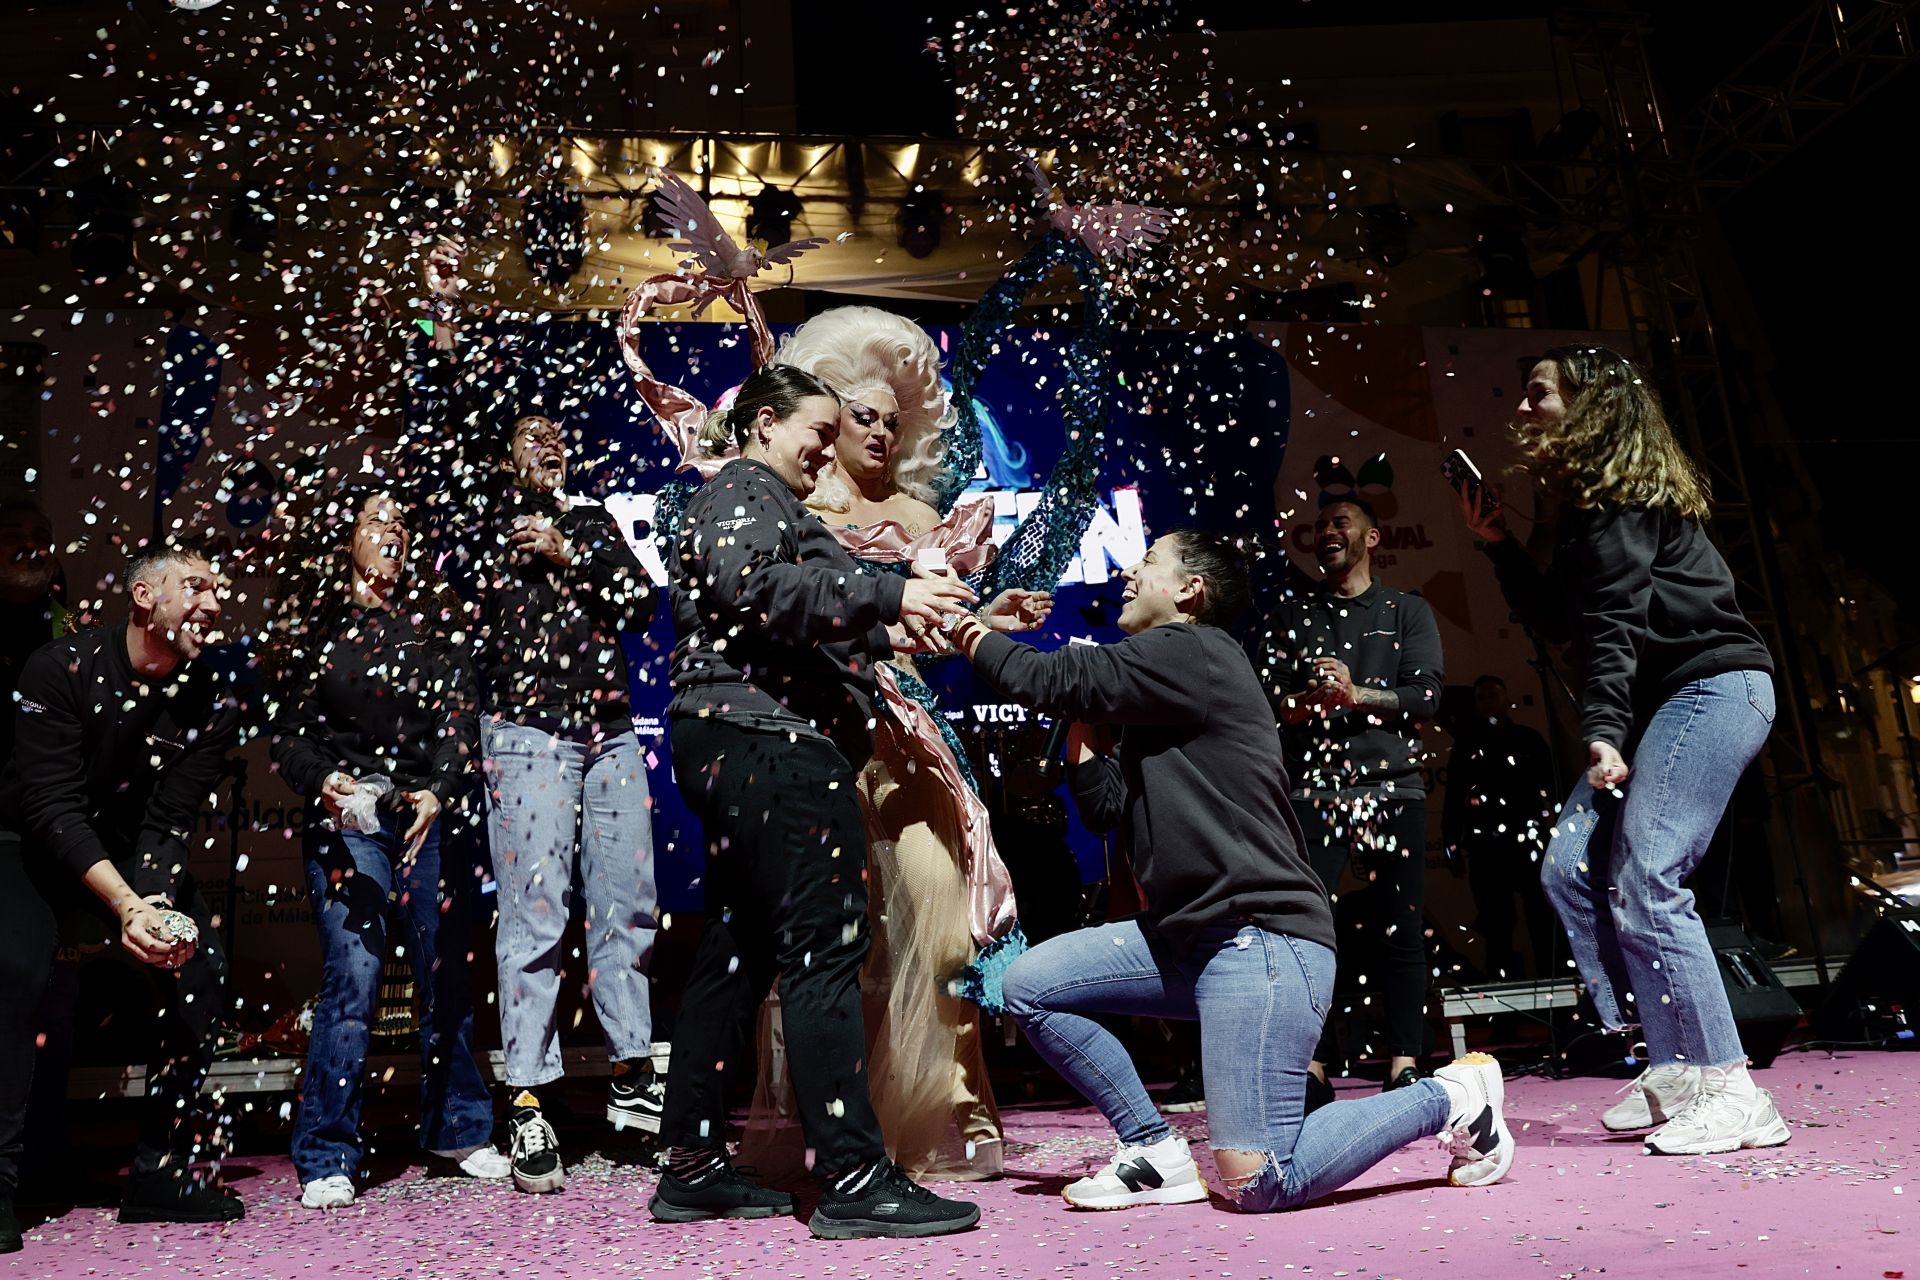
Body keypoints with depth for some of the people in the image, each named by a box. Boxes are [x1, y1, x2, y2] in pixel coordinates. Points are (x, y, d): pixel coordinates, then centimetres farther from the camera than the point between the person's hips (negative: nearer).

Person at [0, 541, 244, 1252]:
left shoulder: (213, 703, -11)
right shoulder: (61, 668, -20)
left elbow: (170, 819, -17)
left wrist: (155, 904, -37)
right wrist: (127, 906, -38)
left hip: (142, 860, 3)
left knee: (201, 969, -14)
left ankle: (166, 1172, -1)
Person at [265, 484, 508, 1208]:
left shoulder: (434, 616, 11)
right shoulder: (312, 625, 7)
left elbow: (458, 715, 4)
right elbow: (287, 733, 5)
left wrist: (439, 792, -11)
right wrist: (324, 781, -15)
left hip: (430, 815, 2)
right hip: (347, 821, -2)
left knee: (445, 973, 4)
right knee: (353, 975, -8)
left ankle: (459, 1130, 20)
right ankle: (328, 1158, 5)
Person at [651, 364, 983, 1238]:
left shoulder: (770, 505, 30)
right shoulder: (743, 491, -2)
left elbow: (814, 626, 26)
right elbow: (756, 588, -21)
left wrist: (895, 613, 20)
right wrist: (888, 596, -26)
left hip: (742, 748, 11)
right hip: (769, 738, -11)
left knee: (737, 953, 10)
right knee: (823, 949, -12)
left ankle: (692, 1169, 17)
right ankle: (854, 1179, -9)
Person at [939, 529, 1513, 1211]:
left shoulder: (1193, 651, -9)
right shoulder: (1160, 697, 20)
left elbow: (1051, 679, -11)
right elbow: (1109, 808, 13)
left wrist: (974, 637, 5)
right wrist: (1077, 725, 12)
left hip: (1261, 939, -9)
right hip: (1190, 937, 9)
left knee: (1256, 1185, -11)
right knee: (1030, 985, 2)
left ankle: (1450, 1094, 9)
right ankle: (1157, 1153, 10)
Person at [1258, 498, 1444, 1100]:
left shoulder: (1407, 611, 13)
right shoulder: (1291, 614, 17)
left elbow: (1427, 694, 0)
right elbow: (1268, 700, 7)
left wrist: (1357, 694, -14)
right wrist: (1308, 702, -14)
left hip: (1391, 784, 0)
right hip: (1313, 786, 1)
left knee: (1399, 928, 0)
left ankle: (1405, 1066, 7)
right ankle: (1312, 1068, -2)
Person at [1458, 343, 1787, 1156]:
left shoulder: (1622, 493, -9)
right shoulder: (1588, 506, 19)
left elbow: (1616, 622, -21)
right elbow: (1561, 622, 19)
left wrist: (1602, 731, -29)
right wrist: (1499, 546, 15)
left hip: (1714, 687, -10)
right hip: (1663, 705, 10)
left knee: (1644, 881, -17)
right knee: (1572, 870, 1)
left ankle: (1730, 1092, -7)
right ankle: (1675, 1070, 7)